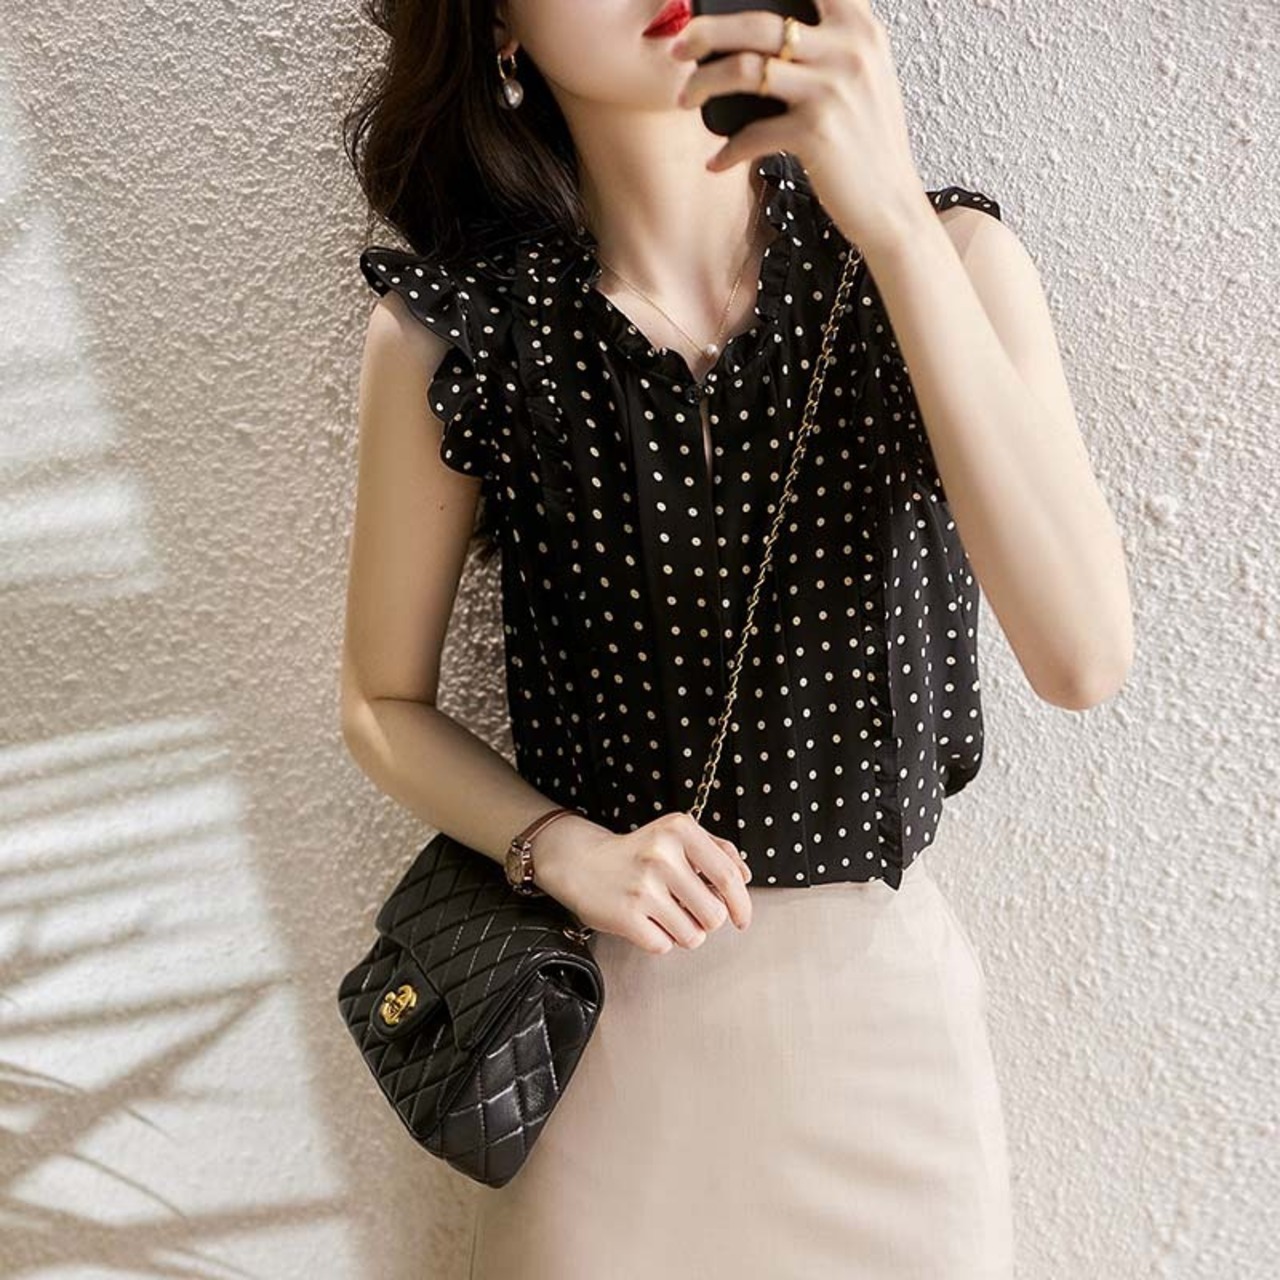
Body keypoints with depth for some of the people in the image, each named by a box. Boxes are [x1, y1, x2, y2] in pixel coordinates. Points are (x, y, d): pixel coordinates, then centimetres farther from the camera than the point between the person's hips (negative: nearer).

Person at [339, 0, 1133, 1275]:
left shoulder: (941, 258, -11)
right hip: (609, 995, 0)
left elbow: (1083, 659, -24)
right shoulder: (447, 333, -12)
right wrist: (567, 851, -18)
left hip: (881, 984, 1)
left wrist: (894, 223, -29)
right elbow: (384, 703, 0)